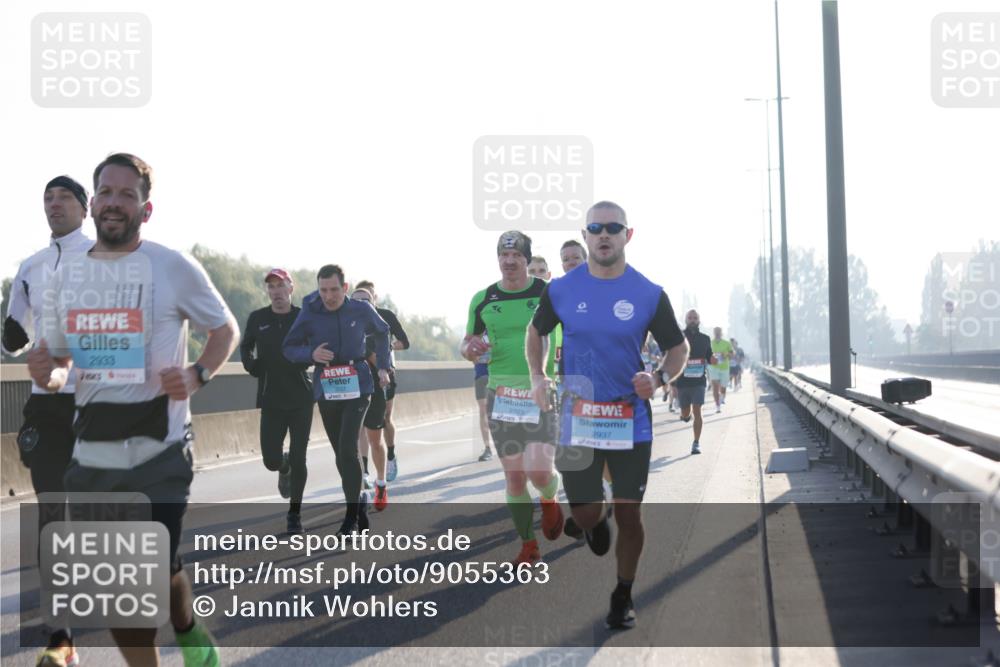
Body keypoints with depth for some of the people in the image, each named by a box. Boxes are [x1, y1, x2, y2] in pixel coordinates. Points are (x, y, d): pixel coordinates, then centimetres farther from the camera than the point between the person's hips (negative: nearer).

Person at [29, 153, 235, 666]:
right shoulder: (66, 274, 9)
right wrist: (47, 375, -7)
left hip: (159, 452, -4)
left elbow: (225, 329, 6)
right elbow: (58, 360, 18)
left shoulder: (174, 268, -4)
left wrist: (197, 375, -14)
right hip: (91, 455, 4)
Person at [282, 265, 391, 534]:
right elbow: (288, 349, 1)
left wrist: (383, 366, 11)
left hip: (357, 386, -2)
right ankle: (358, 503, 25)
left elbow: (382, 332, 17)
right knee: (341, 453, 8)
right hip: (325, 389, 2)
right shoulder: (309, 313, -5)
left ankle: (352, 514, -9)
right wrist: (311, 354, -18)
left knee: (347, 448, -16)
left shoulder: (361, 310, -3)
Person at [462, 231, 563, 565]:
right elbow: (468, 343, 16)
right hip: (501, 396, 3)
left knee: (538, 472, -17)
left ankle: (549, 499, 20)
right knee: (514, 477, 5)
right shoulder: (483, 300, 5)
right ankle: (529, 546, 21)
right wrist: (470, 349, -8)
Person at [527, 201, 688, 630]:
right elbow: (536, 331, 16)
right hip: (577, 421, 1)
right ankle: (597, 524, 40)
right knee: (585, 515, 0)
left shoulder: (649, 294, -4)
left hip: (630, 422, -1)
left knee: (628, 516, 3)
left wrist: (659, 378, -16)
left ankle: (623, 597, 24)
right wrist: (537, 377, 1)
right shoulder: (561, 290, -1)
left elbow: (679, 348, 5)